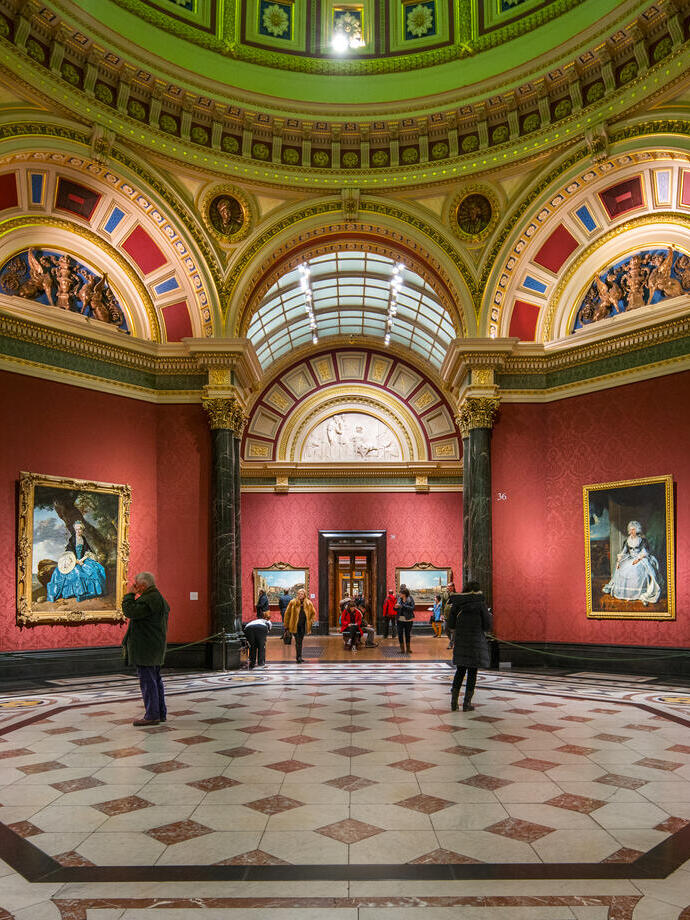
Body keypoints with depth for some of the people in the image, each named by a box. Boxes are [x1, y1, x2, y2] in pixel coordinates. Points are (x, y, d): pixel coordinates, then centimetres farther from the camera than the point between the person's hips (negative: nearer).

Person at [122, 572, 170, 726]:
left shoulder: (150, 599, -17)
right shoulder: (159, 598, 17)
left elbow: (130, 612, -22)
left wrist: (130, 594, -11)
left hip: (145, 648, -11)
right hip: (155, 647, 11)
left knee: (147, 680, -6)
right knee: (155, 680, 13)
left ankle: (152, 715, -4)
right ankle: (161, 713, 17)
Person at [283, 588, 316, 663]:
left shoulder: (309, 603, 2)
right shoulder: (293, 602, -5)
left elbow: (313, 613, 18)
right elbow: (287, 613, 1)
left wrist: (310, 621, 4)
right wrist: (286, 626, 1)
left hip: (303, 626, 3)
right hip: (295, 625, -3)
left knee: (300, 641, 9)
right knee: (298, 641, -10)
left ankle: (299, 656, 21)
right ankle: (298, 657, -9)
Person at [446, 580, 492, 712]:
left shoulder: (456, 604, 4)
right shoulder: (480, 604, -7)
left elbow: (451, 627, 4)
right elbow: (487, 626, -5)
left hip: (460, 642, 4)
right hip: (476, 641, -4)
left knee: (460, 671, 14)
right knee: (472, 672, 5)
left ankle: (454, 701, 10)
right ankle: (467, 703, 5)